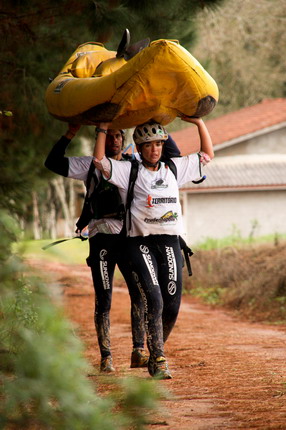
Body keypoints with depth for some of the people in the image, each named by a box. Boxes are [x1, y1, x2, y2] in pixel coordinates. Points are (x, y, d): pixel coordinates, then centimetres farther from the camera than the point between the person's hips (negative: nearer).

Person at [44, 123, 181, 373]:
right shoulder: (90, 166, 8)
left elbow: (173, 154, 15)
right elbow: (54, 163, -3)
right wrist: (71, 133, -9)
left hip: (130, 238, 2)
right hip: (102, 238, -2)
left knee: (140, 294, -8)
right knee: (103, 300, -1)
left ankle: (139, 352, -3)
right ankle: (106, 357, 4)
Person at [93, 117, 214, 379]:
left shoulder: (175, 169, 16)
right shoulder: (129, 172, 4)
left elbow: (207, 155, 24)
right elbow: (99, 160, -8)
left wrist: (199, 123, 19)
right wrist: (104, 129, -2)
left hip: (170, 244, 4)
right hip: (141, 244, -4)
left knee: (172, 306, 2)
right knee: (153, 301, -16)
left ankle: (157, 351, 23)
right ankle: (158, 361, -13)